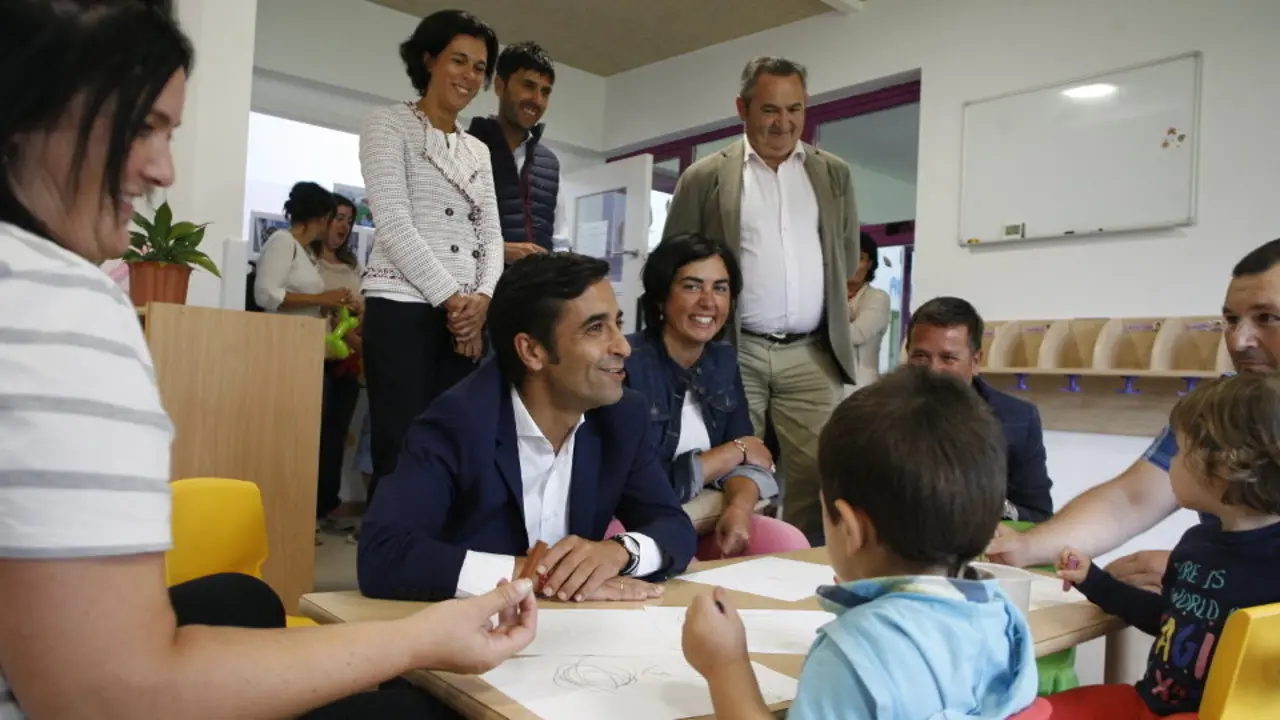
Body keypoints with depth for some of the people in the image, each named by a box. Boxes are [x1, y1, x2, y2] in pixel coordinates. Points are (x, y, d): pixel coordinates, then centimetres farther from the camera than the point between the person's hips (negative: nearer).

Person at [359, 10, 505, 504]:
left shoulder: (479, 151, 20)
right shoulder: (389, 124, 3)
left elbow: (491, 235, 13)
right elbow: (393, 223, -9)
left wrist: (481, 298, -6)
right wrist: (451, 298, -12)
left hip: (469, 318, 6)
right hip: (402, 309, -5)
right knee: (400, 453, -7)